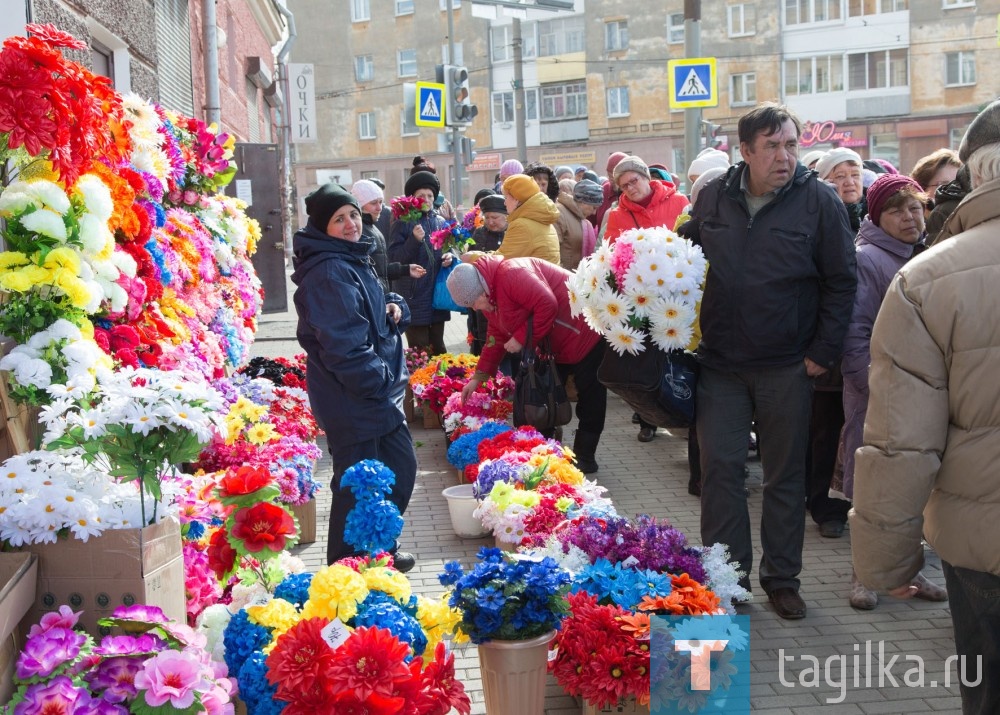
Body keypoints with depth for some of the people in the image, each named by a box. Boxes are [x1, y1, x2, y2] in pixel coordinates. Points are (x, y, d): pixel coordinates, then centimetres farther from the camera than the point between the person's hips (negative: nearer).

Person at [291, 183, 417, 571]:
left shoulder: (354, 260, 13)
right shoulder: (328, 273, -20)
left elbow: (372, 314, 25)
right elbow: (342, 343, -26)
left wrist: (393, 307, 3)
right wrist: (379, 381, -18)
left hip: (379, 393, 11)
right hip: (352, 400, -11)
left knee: (401, 467, 19)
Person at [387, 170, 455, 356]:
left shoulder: (440, 222, 10)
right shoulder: (403, 223, -6)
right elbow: (394, 258, -13)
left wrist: (450, 257, -1)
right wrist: (414, 240, -26)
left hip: (437, 293, 5)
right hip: (414, 296, -5)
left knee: (438, 347, 15)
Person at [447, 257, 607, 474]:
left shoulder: (511, 274, -26)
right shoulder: (491, 301, 7)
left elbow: (548, 304, -33)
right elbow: (496, 339, 14)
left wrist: (521, 338, -25)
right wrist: (477, 378, 11)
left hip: (583, 335, -10)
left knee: (589, 396, 0)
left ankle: (585, 458, 6)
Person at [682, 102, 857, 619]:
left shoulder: (819, 202, -6)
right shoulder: (713, 197, 3)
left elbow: (840, 282, -3)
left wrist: (823, 352, -7)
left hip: (787, 367, -2)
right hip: (720, 364, 2)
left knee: (785, 476, 9)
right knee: (720, 469, 4)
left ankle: (782, 580, 23)